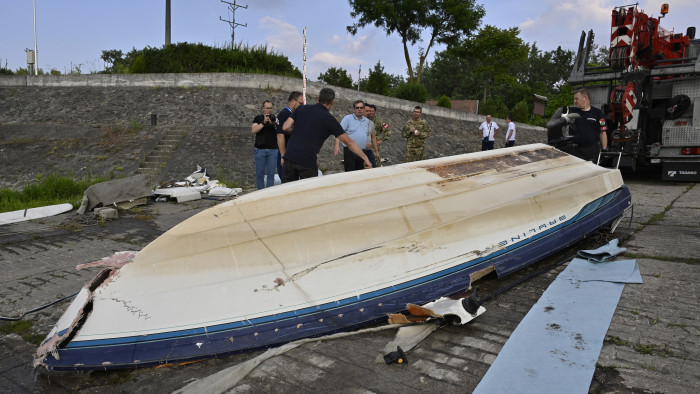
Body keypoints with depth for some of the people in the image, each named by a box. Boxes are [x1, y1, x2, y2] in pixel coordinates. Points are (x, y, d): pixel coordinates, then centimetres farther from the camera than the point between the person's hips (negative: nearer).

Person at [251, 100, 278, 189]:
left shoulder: (275, 118, 10)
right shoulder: (258, 118, 9)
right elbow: (254, 130, -6)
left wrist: (274, 124, -18)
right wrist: (263, 122, -15)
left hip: (273, 150, 1)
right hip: (260, 149, 0)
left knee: (271, 174, -1)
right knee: (260, 174, 1)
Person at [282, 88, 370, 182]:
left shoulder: (302, 109, 10)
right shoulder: (329, 119, 0)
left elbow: (285, 127, 5)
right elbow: (349, 142, 1)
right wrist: (365, 158, 7)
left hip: (290, 157, 4)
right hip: (308, 162, -4)